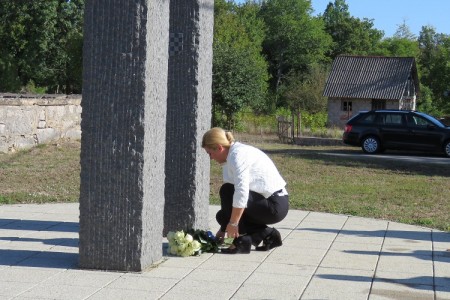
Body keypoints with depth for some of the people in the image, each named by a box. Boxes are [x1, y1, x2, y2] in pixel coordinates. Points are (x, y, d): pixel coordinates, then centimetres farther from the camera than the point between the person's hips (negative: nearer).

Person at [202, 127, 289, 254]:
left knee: (227, 191, -19)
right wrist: (224, 228, 18)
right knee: (223, 215, 7)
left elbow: (241, 192, -28)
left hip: (275, 206, -10)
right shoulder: (231, 157, 13)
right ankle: (267, 234, 8)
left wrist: (233, 223, -21)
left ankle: (242, 241, -13)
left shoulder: (238, 155, -18)